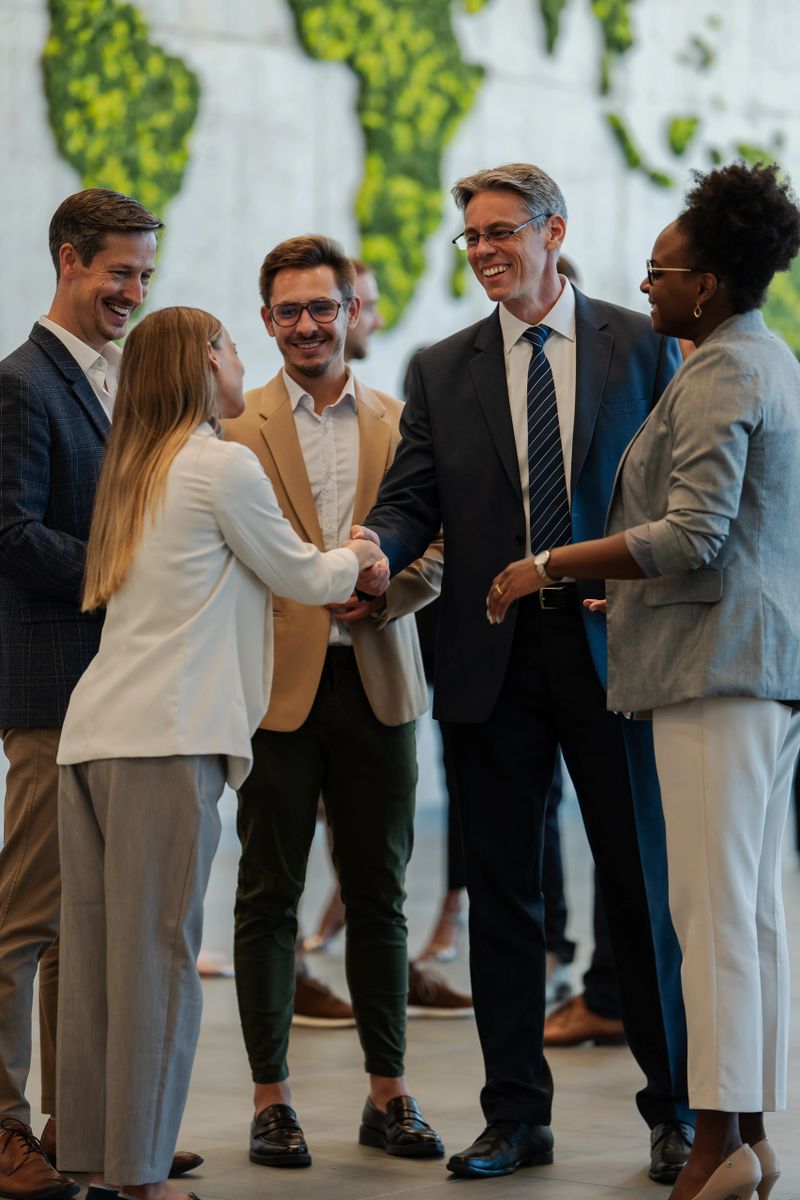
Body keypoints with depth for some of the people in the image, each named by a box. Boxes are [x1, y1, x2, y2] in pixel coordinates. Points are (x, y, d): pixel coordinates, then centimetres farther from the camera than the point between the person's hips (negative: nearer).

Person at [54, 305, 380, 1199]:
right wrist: (356, 559, 27)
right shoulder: (223, 465, -3)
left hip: (92, 730, 8)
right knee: (157, 951, -5)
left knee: (95, 954, 7)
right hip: (166, 738, -8)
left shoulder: (136, 472, 20)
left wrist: (330, 575, 31)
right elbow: (300, 575, 7)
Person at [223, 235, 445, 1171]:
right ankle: (270, 1099, 9)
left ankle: (388, 1092, 16)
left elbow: (436, 547, 7)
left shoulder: (399, 424, 11)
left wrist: (381, 597, -11)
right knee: (268, 894, 2)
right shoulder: (235, 429, 2)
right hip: (277, 683, -2)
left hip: (375, 681, 3)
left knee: (378, 893, 8)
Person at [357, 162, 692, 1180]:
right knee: (501, 888, 6)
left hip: (612, 647, -2)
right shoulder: (443, 371, 10)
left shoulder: (641, 346, 4)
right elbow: (413, 497, 4)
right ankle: (515, 1115, 15)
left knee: (641, 880, 3)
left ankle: (674, 1111, 14)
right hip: (491, 659, 3)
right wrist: (377, 545, -18)